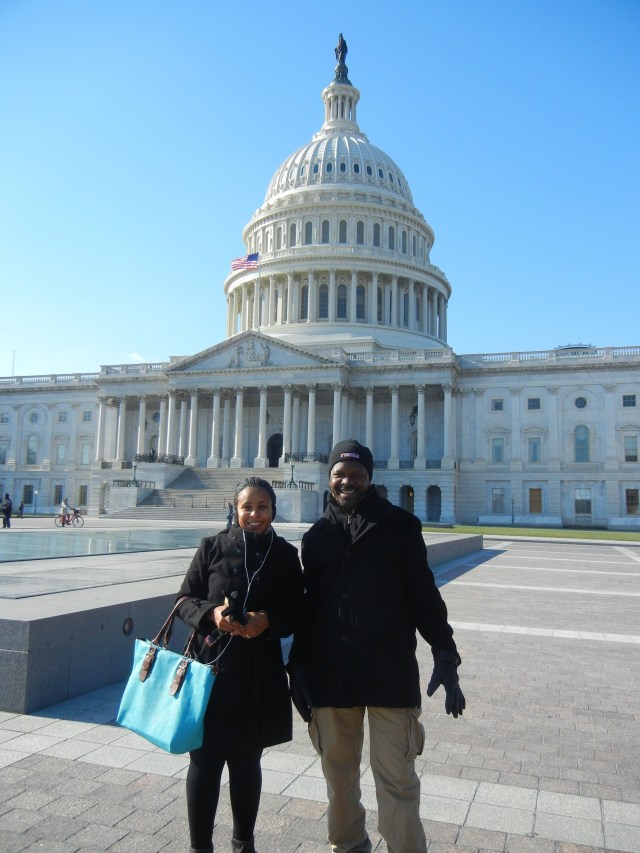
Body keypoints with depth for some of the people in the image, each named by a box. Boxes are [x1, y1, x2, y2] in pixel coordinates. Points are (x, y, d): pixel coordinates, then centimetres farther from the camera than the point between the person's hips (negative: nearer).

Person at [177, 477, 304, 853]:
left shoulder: (286, 555, 0)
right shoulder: (212, 547, -2)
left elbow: (296, 612, 4)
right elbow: (186, 599, 3)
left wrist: (268, 621, -15)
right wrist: (211, 613, -17)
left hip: (260, 674, 1)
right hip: (212, 666, -1)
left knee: (246, 760, 15)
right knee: (205, 760, 4)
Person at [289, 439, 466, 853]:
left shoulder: (399, 525, -1)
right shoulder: (317, 535, 9)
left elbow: (424, 594, 0)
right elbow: (309, 606, 13)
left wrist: (445, 655, -6)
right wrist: (299, 668, 11)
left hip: (391, 673, -3)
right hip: (331, 675, 4)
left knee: (396, 781, 2)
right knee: (339, 777, 16)